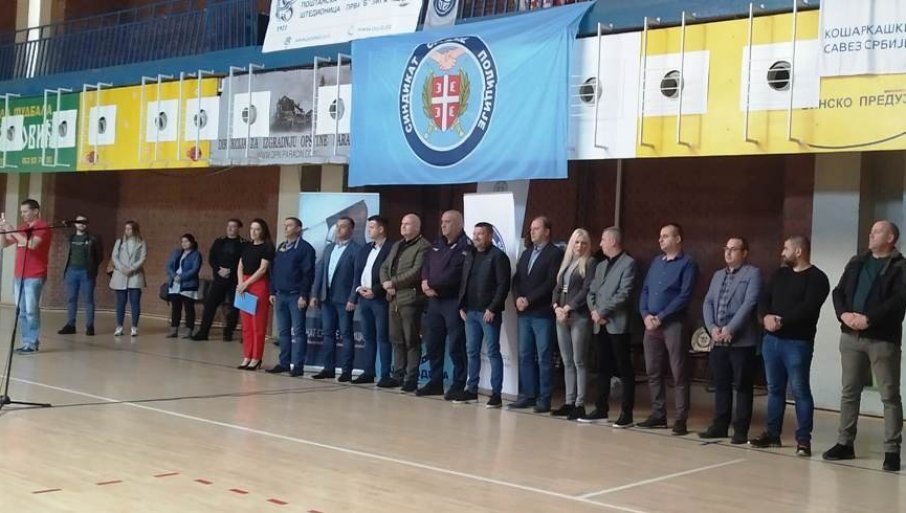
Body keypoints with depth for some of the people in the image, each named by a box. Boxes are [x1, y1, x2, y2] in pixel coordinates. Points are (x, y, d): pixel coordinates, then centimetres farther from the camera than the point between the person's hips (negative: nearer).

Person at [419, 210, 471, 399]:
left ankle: (458, 385, 4)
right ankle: (435, 382, 23)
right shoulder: (437, 244, 18)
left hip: (454, 301, -8)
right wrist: (425, 282, -7)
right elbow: (426, 266, 13)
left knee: (456, 346, -4)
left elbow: (453, 274, -17)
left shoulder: (465, 246, -9)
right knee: (432, 344, 12)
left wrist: (432, 284, -13)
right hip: (434, 300, 8)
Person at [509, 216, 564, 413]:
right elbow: (516, 279, 15)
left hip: (543, 313, -7)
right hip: (524, 313, 7)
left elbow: (551, 283, -14)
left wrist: (529, 300, -15)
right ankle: (527, 395, 15)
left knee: (544, 358, -3)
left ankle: (544, 399, 2)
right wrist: (518, 298, -4)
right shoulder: (526, 253, 19)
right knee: (525, 356, 8)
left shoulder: (555, 253, -5)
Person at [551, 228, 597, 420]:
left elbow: (586, 290, -10)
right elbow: (557, 288, 14)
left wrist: (568, 308, -13)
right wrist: (556, 307, -3)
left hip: (579, 317, -6)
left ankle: (580, 404, -2)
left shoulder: (590, 263, -2)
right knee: (567, 362, 8)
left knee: (578, 361, -5)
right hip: (562, 317, 6)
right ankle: (569, 402, 13)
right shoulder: (566, 263, 17)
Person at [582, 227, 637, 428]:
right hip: (599, 325, 7)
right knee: (603, 369, 11)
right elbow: (591, 292, 17)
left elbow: (624, 294, -14)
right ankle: (601, 409, 17)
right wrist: (594, 311, -2)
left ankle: (627, 413, 0)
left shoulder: (628, 263, -4)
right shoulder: (601, 266, 21)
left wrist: (602, 312, -13)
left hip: (617, 324, -7)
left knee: (625, 370, -2)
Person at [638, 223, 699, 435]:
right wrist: (646, 314, -2)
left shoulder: (687, 263, -4)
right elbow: (645, 290, 15)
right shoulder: (656, 261, 17)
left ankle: (681, 419, -1)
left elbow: (684, 296, -12)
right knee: (653, 371, 10)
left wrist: (661, 317, -15)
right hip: (651, 324, 7)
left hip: (673, 324, -7)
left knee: (679, 374, -4)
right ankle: (658, 414, 19)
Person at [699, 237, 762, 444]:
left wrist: (730, 329, -18)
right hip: (718, 341, 6)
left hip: (742, 340, -6)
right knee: (721, 385, 10)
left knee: (742, 387, 0)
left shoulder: (753, 274, -1)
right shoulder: (718, 275, 19)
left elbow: (749, 304, -12)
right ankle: (720, 425, 17)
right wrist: (712, 327, -6)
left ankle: (741, 430, 4)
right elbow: (708, 302, 12)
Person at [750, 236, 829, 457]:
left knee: (800, 390, -3)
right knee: (774, 389, 12)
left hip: (797, 342, -7)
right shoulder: (780, 274, 17)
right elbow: (764, 299, 9)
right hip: (771, 339, 7)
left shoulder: (817, 278, -5)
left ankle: (803, 439, 2)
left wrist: (782, 321, -18)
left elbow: (807, 309, -17)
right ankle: (772, 433, 20)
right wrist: (766, 317, -11)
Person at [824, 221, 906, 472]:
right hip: (851, 336, 6)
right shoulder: (857, 263, 15)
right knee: (849, 392, 11)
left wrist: (869, 319, -22)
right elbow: (838, 292, 10)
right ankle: (845, 443, 20)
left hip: (883, 339, -6)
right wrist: (844, 314, -9)